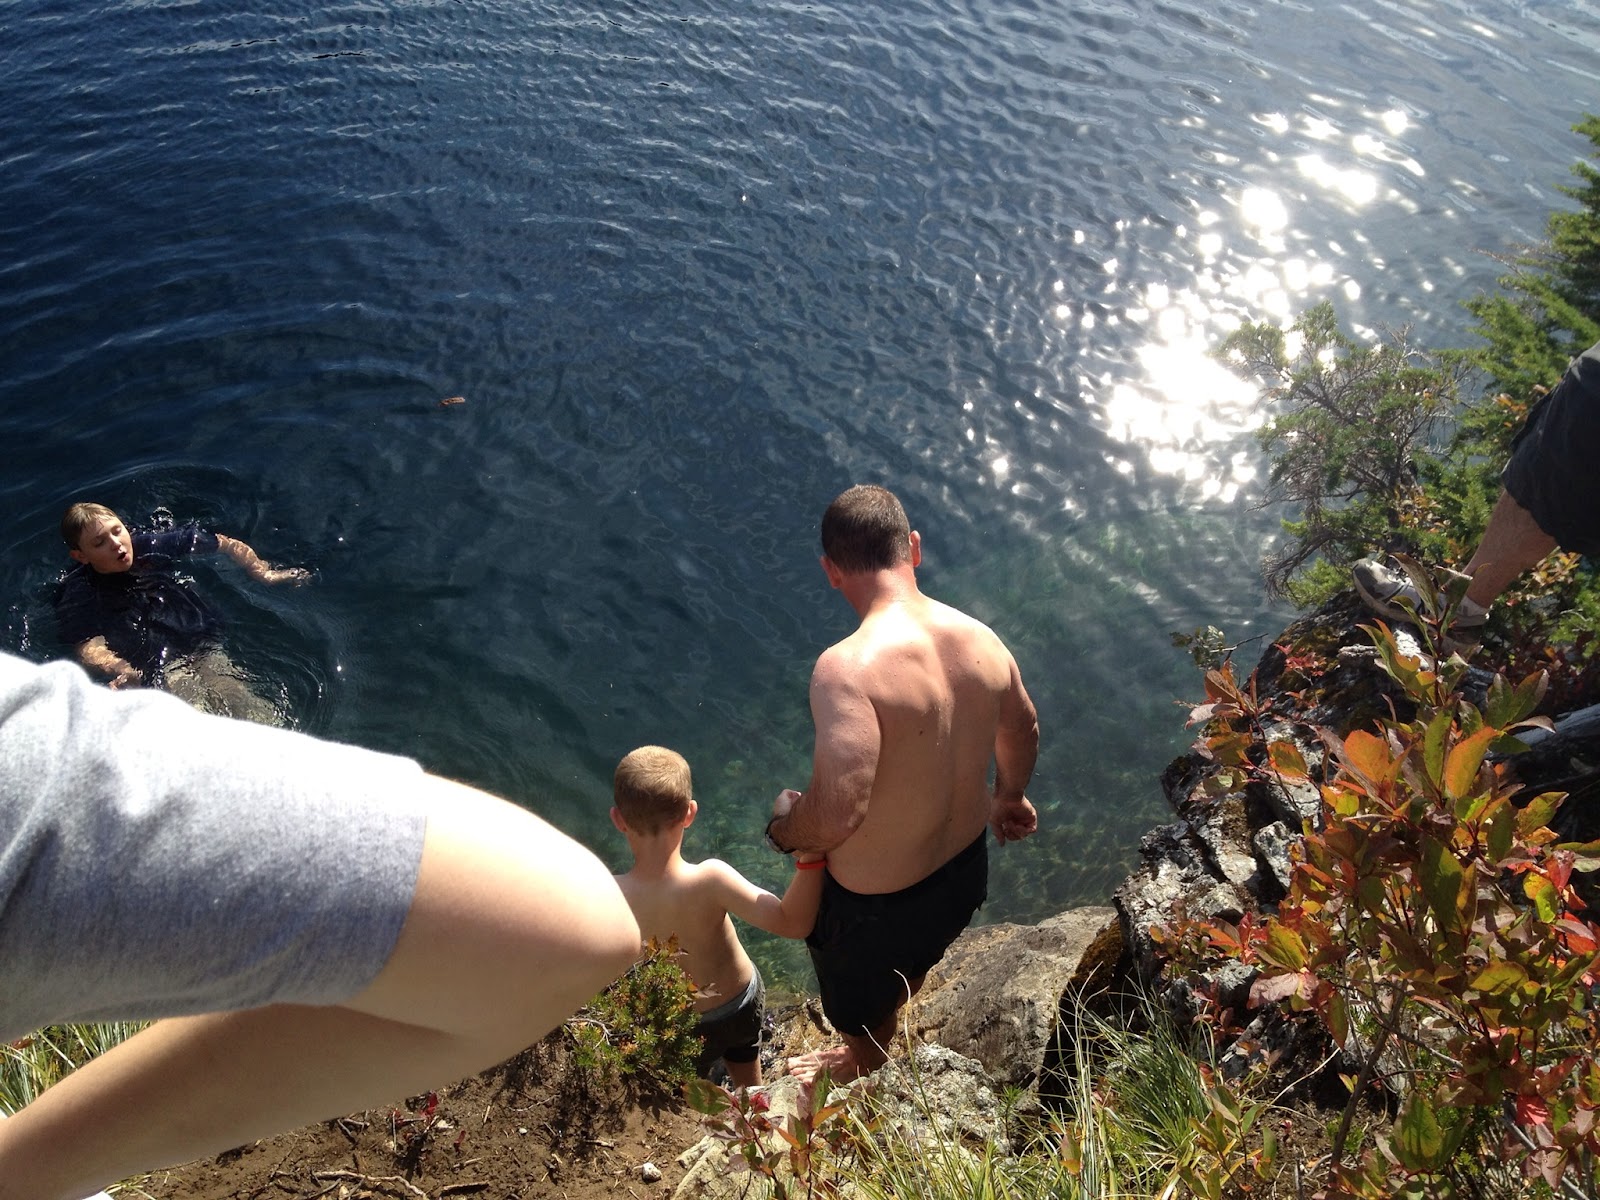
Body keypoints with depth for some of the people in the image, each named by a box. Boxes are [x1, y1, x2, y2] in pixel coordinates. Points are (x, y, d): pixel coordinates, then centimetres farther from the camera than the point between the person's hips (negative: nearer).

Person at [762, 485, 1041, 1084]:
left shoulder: (847, 666, -34)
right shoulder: (981, 639, -11)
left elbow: (835, 814, -39)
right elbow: (1022, 731, 8)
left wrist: (782, 828, -15)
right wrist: (1010, 796, 29)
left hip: (876, 904, -7)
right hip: (965, 872, 8)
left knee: (864, 1022, 27)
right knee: (907, 978, 38)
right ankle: (869, 1056, 68)